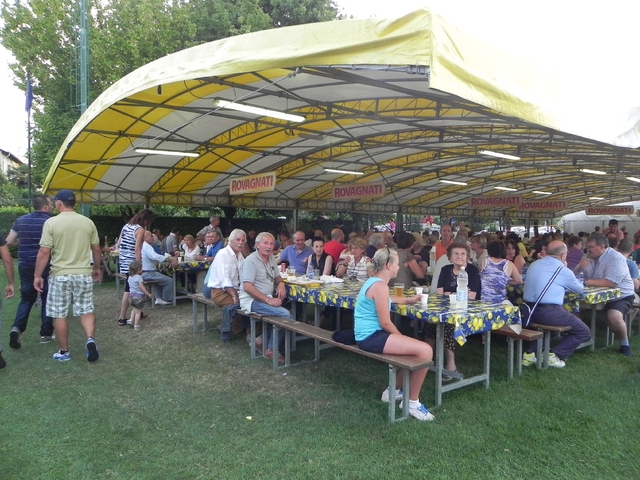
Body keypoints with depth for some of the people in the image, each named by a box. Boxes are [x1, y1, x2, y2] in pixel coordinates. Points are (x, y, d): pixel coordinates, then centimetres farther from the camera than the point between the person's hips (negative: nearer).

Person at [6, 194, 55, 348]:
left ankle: (17, 327, -4)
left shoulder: (21, 220, 6)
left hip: (25, 265, 4)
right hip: (45, 265, -4)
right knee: (47, 299, 7)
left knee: (26, 298, 15)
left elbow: (9, 241, 8)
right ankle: (45, 334, 11)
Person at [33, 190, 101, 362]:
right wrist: (97, 268, 22)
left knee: (59, 315, 9)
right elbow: (96, 249, 8)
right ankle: (90, 339, -10)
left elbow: (44, 252, -10)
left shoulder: (51, 222, -7)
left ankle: (64, 352, 16)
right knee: (86, 310, 12)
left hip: (60, 275, -3)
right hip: (83, 274, 3)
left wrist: (37, 275, -2)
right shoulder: (88, 222, 2)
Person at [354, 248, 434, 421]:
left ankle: (392, 391, 32)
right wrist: (402, 337, -1)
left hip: (370, 335, 11)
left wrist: (409, 299, 46)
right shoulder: (380, 285, -17)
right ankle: (413, 402, -1)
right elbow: (385, 323, -18)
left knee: (414, 347, 21)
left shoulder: (374, 281, 15)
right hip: (371, 337, -11)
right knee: (425, 350, -17)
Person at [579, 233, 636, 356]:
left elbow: (611, 282, -31)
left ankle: (624, 344, -3)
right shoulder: (588, 256, 3)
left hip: (620, 296, -7)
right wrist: (580, 268, -19)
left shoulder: (616, 258, -19)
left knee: (614, 317, -33)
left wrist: (587, 282, -28)